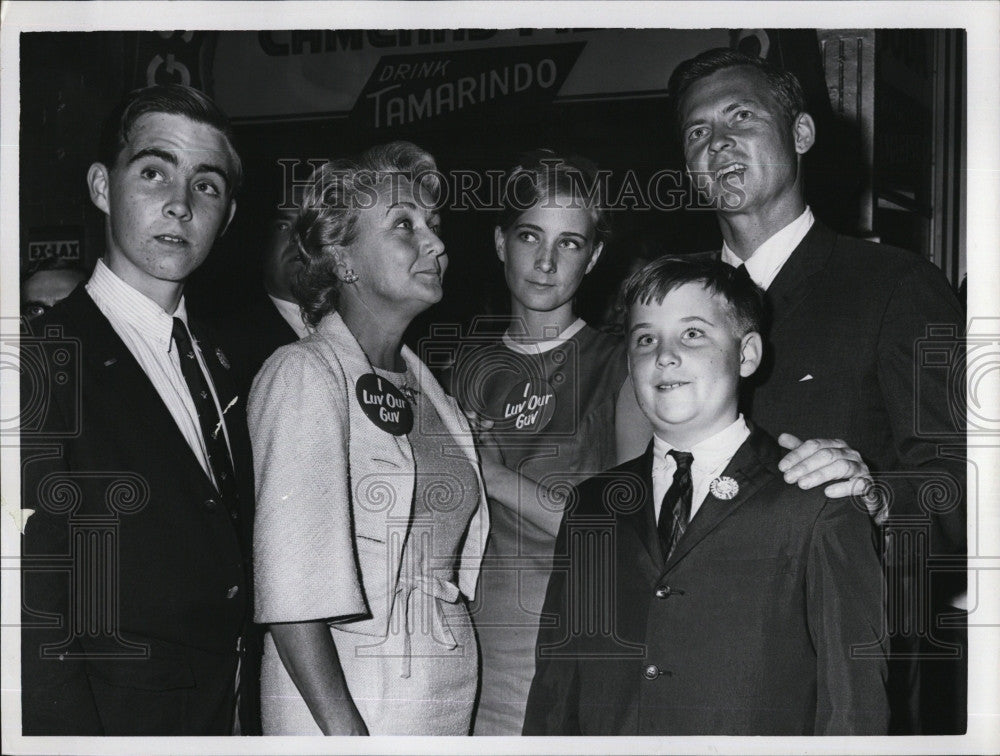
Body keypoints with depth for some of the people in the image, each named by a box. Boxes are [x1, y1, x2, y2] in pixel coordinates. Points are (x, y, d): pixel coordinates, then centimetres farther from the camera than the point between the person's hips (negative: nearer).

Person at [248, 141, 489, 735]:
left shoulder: (422, 381, 11)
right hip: (345, 702, -6)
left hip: (452, 698, 6)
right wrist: (344, 729, -21)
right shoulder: (303, 373, -10)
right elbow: (291, 584, -17)